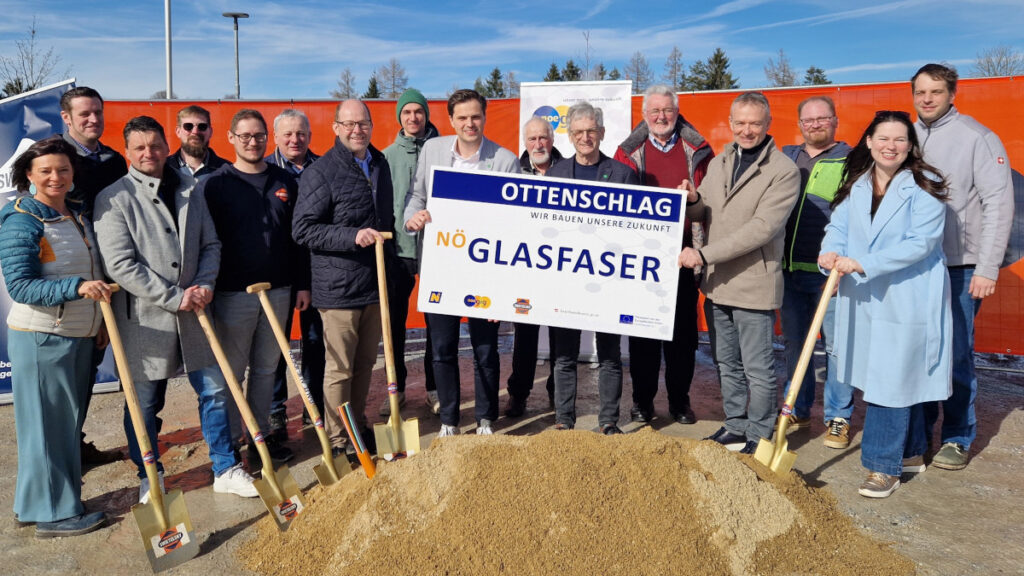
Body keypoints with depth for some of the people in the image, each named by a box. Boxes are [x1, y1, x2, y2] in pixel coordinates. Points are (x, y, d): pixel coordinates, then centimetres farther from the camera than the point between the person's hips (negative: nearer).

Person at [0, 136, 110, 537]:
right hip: (41, 337, -8)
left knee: (69, 420, 15)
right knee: (48, 423, 1)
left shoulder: (79, 216, 10)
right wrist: (77, 288, -33)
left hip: (79, 336, 8)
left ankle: (34, 502, 30)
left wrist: (101, 321, 20)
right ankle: (53, 513, 13)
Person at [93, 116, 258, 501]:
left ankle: (226, 470, 23)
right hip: (144, 318, -4)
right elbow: (119, 265, -15)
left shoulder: (190, 193, 10)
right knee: (145, 404, 9)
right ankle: (150, 477, 29)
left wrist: (204, 286, -8)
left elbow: (211, 245, 11)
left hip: (193, 314, 4)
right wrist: (174, 298, -17)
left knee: (214, 390, 9)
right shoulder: (113, 198, -7)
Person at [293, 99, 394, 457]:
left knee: (365, 363, 16)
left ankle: (358, 426, 32)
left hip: (376, 283, 6)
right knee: (340, 367, 3)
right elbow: (303, 230, -14)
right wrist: (353, 236, -22)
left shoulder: (381, 165, 13)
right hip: (339, 287, -6)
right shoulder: (321, 173, -10)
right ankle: (339, 440, 17)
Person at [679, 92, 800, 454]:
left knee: (758, 369, 5)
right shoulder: (718, 164, 11)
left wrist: (704, 254, -23)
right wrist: (693, 201, -7)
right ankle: (734, 426, 32)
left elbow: (762, 227, -20)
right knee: (727, 365, 17)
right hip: (716, 283, 7)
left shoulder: (784, 171, -11)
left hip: (754, 286, -6)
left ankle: (759, 436, 20)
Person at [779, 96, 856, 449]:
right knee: (794, 343, 12)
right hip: (789, 270, 5)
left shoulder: (851, 162, 0)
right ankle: (797, 411, 24)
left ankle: (838, 418, 12)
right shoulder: (785, 158, 14)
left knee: (836, 345, 0)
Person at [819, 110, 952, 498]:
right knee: (897, 376, 17)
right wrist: (830, 252, -16)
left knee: (893, 380, -4)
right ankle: (910, 454, 32)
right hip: (864, 299, 6)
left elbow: (921, 242, -18)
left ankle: (884, 467, 6)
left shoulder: (924, 188, -10)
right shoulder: (855, 184, 9)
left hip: (907, 301, -6)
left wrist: (864, 263, -25)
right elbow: (839, 226, 7)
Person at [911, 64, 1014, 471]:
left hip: (959, 267, -4)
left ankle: (958, 440, 14)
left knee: (955, 355, 1)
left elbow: (999, 205, -9)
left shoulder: (977, 138, -5)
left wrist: (987, 269, -13)